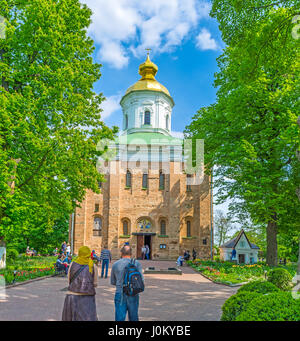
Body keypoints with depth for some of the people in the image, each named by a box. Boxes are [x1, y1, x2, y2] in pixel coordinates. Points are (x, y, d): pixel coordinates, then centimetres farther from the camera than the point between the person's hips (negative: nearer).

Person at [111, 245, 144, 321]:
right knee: (133, 318, 14)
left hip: (120, 294, 0)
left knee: (119, 318, 2)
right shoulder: (136, 263, -1)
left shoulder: (115, 264, 4)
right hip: (133, 295, 0)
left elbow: (112, 282, 14)